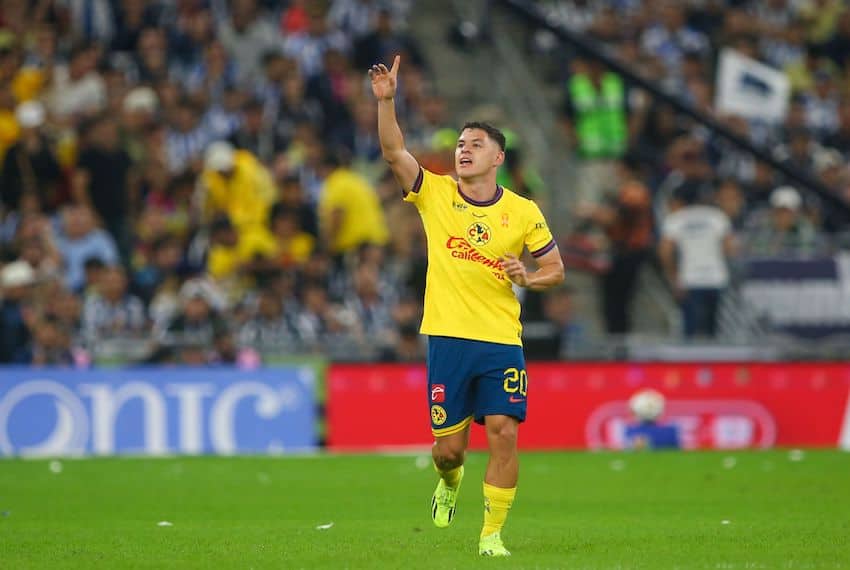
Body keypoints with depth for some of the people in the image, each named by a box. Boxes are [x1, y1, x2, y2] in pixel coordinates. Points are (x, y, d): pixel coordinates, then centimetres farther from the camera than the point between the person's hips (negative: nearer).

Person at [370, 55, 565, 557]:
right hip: (448, 338, 0)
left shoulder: (523, 212, 4)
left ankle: (492, 535, -1)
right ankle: (450, 483, 39)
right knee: (449, 446, 3)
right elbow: (394, 151, -9)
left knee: (504, 435, -11)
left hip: (502, 341, 0)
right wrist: (386, 101, -22)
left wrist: (528, 277, -11)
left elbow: (556, 268, 11)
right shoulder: (435, 194, 3)